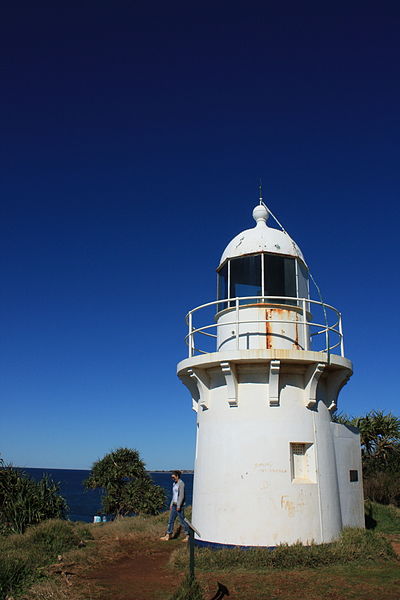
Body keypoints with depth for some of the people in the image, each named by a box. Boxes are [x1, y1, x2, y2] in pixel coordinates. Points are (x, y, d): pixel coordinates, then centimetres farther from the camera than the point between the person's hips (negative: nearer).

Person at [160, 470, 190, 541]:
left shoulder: (181, 483, -14)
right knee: (171, 520, 8)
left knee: (182, 520, -2)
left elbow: (181, 495, -20)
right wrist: (171, 504, 18)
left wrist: (179, 506, -22)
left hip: (180, 505, -9)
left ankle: (187, 536, 8)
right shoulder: (174, 484, 14)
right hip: (174, 504, 9)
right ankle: (168, 536, 13)